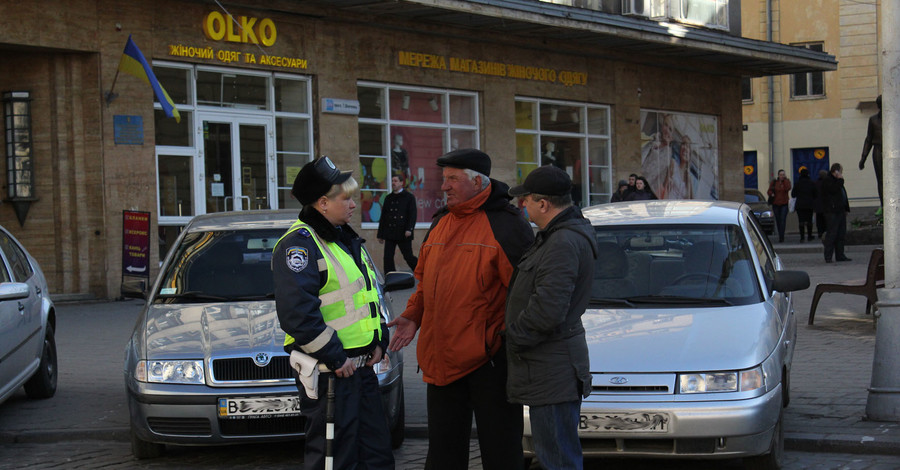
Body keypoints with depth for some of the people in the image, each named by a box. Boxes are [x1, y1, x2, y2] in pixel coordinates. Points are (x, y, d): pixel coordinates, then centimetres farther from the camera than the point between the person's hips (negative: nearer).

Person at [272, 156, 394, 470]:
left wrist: (379, 341, 11)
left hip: (361, 364, 9)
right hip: (327, 370, -9)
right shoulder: (299, 243, -14)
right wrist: (335, 358, -21)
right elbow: (297, 312, -23)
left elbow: (369, 295, 26)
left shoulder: (346, 239, 17)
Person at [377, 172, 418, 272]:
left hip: (403, 234, -4)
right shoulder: (388, 198, 15)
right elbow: (383, 217, 16)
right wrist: (380, 234, 13)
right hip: (389, 234, 4)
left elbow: (412, 215, -5)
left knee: (408, 257, 2)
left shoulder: (409, 197, 2)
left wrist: (409, 229, -19)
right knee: (388, 258, -2)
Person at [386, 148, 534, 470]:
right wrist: (413, 317, 9)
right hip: (441, 359, 7)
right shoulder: (440, 224, 14)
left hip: (490, 359, -7)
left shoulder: (505, 223, -9)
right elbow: (424, 281, 23)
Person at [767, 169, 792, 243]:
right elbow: (769, 191, 6)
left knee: (783, 220, -14)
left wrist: (785, 180, -13)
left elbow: (788, 188, -18)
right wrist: (771, 194, -16)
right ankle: (780, 236, 21)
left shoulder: (787, 181, 2)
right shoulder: (774, 182, 5)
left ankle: (781, 237, -18)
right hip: (775, 204, 2)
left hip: (784, 204, -2)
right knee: (778, 220, 8)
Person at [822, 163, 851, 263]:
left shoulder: (837, 180, 22)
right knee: (831, 233, -10)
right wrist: (840, 179, -13)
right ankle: (828, 256, -8)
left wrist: (846, 209, 19)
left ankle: (840, 255, 12)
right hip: (833, 211, -9)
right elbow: (834, 189, -24)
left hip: (841, 211, 9)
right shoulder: (827, 181, -6)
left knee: (841, 234, 8)